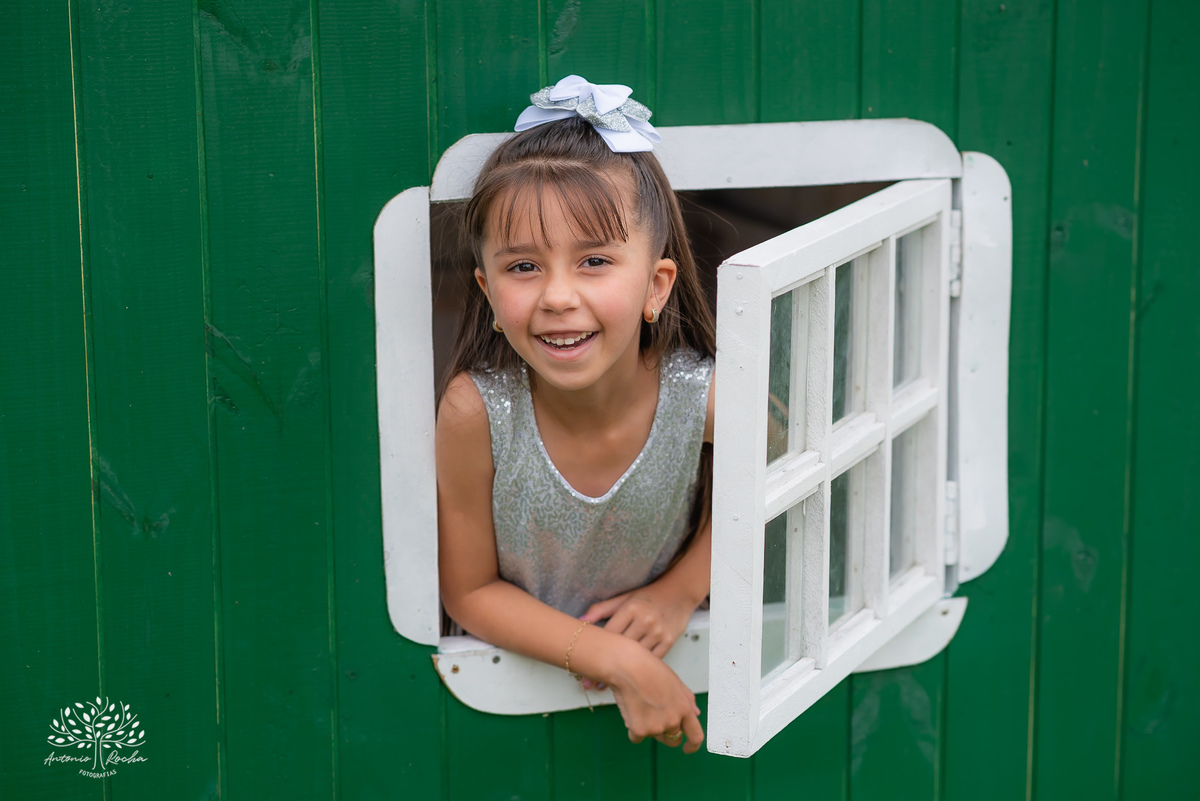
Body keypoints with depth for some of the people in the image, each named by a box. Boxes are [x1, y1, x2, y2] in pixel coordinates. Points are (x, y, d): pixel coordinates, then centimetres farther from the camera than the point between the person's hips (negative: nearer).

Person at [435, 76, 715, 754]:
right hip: (520, 660, -1)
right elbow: (470, 591, -12)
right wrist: (620, 663, -20)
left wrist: (680, 591, -11)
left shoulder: (705, 398, -21)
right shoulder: (475, 411, -24)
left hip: (669, 652, 1)